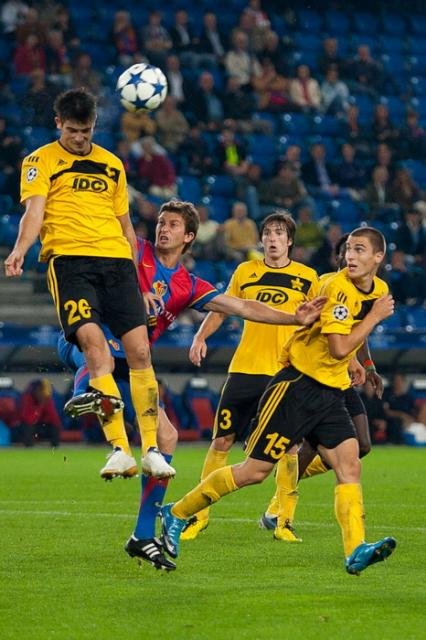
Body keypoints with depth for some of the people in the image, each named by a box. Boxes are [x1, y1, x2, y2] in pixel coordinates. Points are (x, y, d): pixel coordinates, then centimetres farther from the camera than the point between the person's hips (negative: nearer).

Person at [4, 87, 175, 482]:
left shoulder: (112, 165, 22)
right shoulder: (40, 161, 9)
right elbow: (34, 211, -6)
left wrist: (137, 279, 23)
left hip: (116, 259, 4)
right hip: (68, 260, -4)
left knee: (139, 350, -7)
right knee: (94, 344, -22)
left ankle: (151, 449, 0)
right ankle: (119, 448, -24)